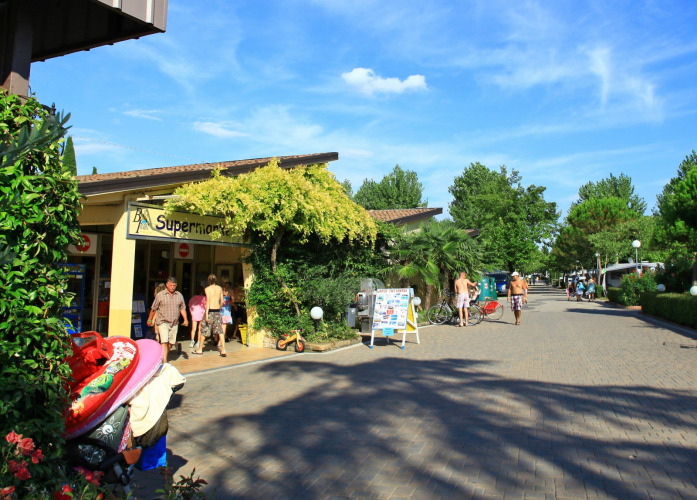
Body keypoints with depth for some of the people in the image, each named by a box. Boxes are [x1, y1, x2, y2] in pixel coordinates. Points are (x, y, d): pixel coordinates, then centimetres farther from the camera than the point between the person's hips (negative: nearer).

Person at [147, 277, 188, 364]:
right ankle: (164, 361, -14)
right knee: (164, 341, -14)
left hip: (174, 323, 4)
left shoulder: (179, 296, 8)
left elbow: (182, 308, 11)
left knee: (171, 342, 8)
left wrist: (185, 319, -1)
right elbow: (153, 309, 5)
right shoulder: (160, 295, -2)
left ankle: (164, 356, 28)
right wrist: (150, 320, 11)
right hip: (163, 322, -4)